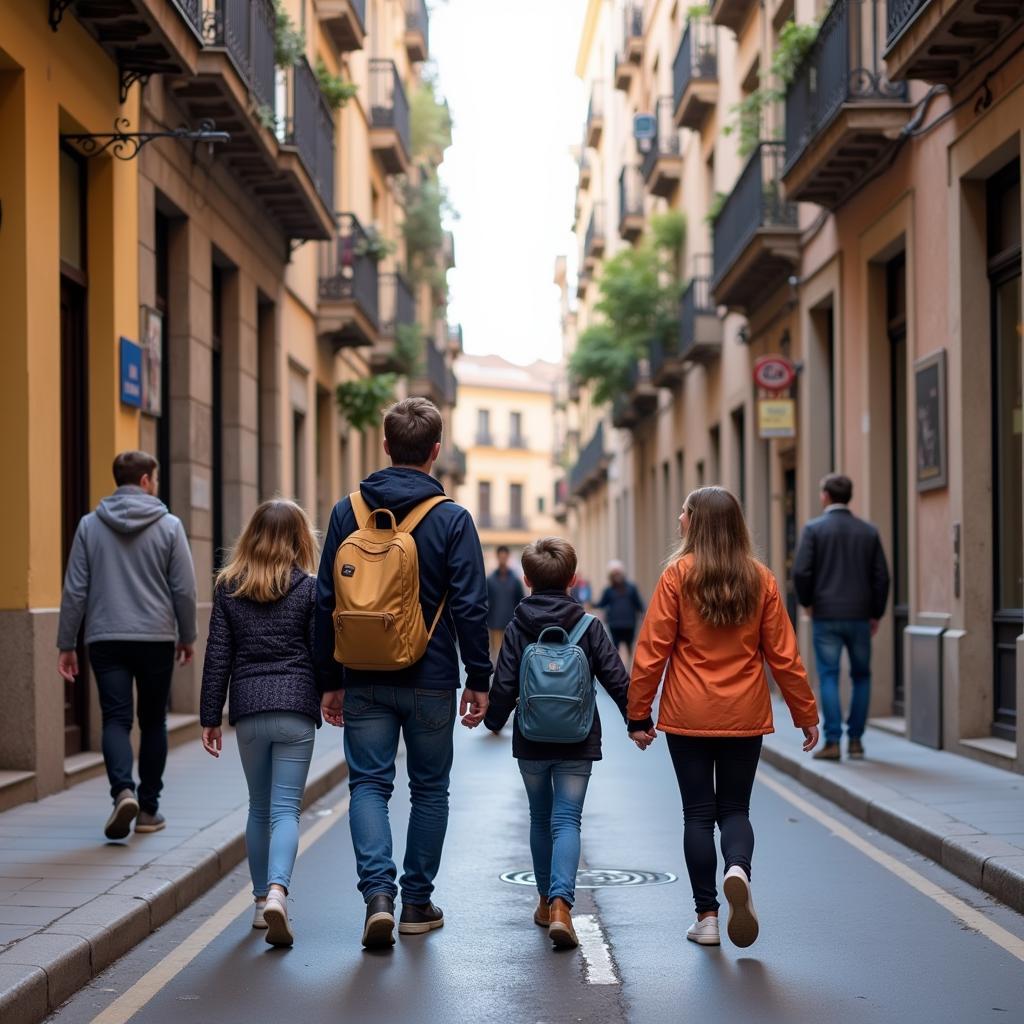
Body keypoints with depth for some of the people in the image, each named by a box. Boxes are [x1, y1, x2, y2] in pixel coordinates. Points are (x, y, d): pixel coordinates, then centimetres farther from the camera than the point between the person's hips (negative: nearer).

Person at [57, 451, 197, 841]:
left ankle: (123, 790, -24)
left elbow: (74, 590, 0)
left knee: (116, 720, 0)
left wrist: (66, 644, 5)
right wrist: (187, 636, 12)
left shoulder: (90, 525, 2)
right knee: (153, 722, 12)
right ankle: (148, 809, 16)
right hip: (156, 639, 0)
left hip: (106, 640, 1)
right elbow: (184, 589, -2)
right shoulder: (169, 526, -3)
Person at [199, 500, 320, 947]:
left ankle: (261, 901, 20)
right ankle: (276, 891, -24)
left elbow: (217, 656, 4)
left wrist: (210, 717, 8)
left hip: (248, 709, 2)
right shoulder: (308, 588, -1)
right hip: (296, 708, -2)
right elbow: (322, 652, -1)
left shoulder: (228, 587, 5)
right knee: (286, 809, -3)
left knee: (258, 807, 16)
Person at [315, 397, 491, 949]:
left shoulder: (347, 511, 1)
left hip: (364, 680, 1)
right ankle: (417, 902, 18)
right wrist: (479, 679, 1)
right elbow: (469, 607, -8)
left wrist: (329, 681, 9)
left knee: (368, 785, 5)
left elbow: (326, 603, 3)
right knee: (429, 790, 13)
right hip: (430, 681, -1)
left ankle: (378, 892, -14)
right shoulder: (452, 519, -7)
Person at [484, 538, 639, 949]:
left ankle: (547, 902, 28)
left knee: (541, 819, 18)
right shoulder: (588, 626, -3)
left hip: (531, 744, 1)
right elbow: (616, 677, -4)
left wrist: (493, 721, 13)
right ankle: (561, 904, -23)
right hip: (577, 745, -1)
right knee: (566, 820, -3)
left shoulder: (517, 627, -4)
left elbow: (504, 685, -4)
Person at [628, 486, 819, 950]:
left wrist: (638, 712, -1)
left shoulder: (678, 575, -7)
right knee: (734, 807, 12)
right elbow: (783, 653, 1)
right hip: (745, 717, 2)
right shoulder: (760, 579, 0)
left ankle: (706, 916, 8)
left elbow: (653, 648, -7)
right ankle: (738, 869, -18)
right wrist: (805, 712, 9)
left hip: (688, 716, -2)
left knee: (698, 812, 7)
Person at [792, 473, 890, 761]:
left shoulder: (814, 528, -5)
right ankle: (855, 740, 10)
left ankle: (832, 741, -4)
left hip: (826, 616, -2)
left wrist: (807, 602, 7)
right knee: (861, 677, 12)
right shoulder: (869, 531, 4)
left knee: (829, 676, 1)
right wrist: (875, 613, 12)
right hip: (859, 616, 2)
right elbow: (881, 576, 3)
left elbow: (801, 572, -10)